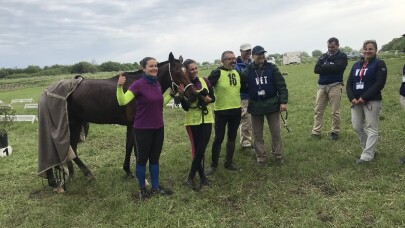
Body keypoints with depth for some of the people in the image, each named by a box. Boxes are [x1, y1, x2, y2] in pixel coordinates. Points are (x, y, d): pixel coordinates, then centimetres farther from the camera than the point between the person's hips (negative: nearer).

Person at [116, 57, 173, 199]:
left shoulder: (157, 84, 5)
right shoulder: (138, 84, -15)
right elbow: (122, 102, -24)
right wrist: (119, 86, -40)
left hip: (158, 128, 6)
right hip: (143, 130, -6)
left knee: (155, 158, 16)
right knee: (142, 159, 9)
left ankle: (156, 187, 30)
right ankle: (142, 188, 28)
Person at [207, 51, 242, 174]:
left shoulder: (237, 73, 9)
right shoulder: (217, 73, -11)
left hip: (236, 111, 6)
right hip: (221, 111, -6)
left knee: (232, 137, 13)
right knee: (219, 138, 2)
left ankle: (229, 162, 28)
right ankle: (213, 164, 16)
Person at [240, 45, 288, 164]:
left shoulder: (272, 68, -3)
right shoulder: (247, 71, -2)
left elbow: (281, 86, -4)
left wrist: (283, 101, -8)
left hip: (272, 104, 0)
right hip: (255, 106, 1)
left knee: (276, 132, 6)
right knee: (257, 133, 9)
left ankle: (278, 155, 20)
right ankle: (260, 156, 22)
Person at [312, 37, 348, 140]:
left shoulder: (342, 56, 3)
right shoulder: (323, 56, 16)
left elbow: (336, 67, -16)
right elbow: (316, 69, 2)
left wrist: (323, 67, -4)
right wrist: (329, 68, -10)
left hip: (334, 86, -4)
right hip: (321, 86, 4)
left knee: (335, 111, -1)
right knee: (318, 110, 2)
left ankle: (335, 132, 11)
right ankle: (316, 132, 5)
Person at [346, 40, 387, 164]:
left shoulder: (379, 64, -2)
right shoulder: (356, 65, 15)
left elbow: (379, 84, -13)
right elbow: (349, 83, 9)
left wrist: (364, 98, -18)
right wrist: (352, 98, -7)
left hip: (372, 102, -6)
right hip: (356, 102, 6)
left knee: (371, 128, -5)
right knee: (357, 127, 8)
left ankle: (367, 155, -3)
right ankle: (370, 149, 25)